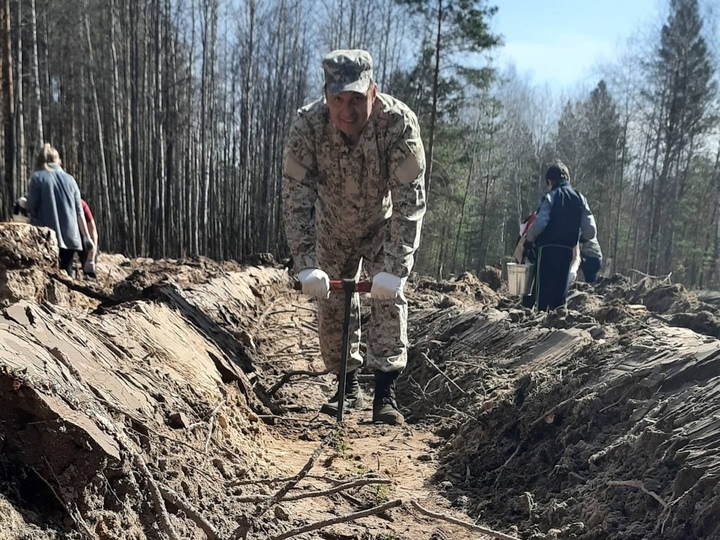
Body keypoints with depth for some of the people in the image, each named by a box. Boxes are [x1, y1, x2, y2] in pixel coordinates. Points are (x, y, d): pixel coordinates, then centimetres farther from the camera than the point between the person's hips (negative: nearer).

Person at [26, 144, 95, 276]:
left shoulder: (37, 177, 1)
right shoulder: (70, 179, 11)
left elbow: (31, 208, -2)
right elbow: (79, 211, 9)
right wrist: (86, 236, 13)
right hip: (70, 235, 3)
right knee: (66, 272, 7)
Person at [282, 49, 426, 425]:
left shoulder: (399, 122, -34)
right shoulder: (308, 124, -29)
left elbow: (410, 200, -34)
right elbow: (295, 197, -29)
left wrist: (393, 268, -40)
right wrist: (307, 266, -37)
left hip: (385, 223, -2)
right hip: (333, 227, 2)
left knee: (388, 296, -16)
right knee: (332, 304, 5)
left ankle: (385, 394, -5)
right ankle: (348, 386, 23)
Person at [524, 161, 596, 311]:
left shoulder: (551, 196, -4)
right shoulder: (579, 198, 11)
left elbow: (539, 223, -18)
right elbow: (590, 231, 5)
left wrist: (529, 238, -1)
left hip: (548, 248, -5)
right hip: (567, 250, 5)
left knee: (543, 288, -4)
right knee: (561, 289, 13)